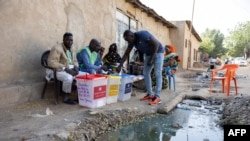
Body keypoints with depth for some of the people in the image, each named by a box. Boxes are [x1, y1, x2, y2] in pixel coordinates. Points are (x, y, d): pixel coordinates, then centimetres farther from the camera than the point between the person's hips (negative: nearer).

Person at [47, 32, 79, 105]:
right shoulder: (57, 48, -14)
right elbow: (51, 62, -23)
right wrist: (66, 69, -27)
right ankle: (66, 98, -19)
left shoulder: (71, 49, 13)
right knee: (69, 77, -38)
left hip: (71, 70, 8)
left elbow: (75, 61, 19)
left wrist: (75, 67, -6)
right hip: (59, 71, -7)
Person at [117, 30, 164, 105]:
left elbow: (156, 44, -26)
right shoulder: (132, 41, -7)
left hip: (157, 52, -8)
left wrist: (151, 59, -23)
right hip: (148, 54, 8)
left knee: (158, 74, -12)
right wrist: (120, 66, -5)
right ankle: (150, 94, 10)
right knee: (146, 73, 3)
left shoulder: (143, 35, -29)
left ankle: (157, 96, -13)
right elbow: (126, 54, 1)